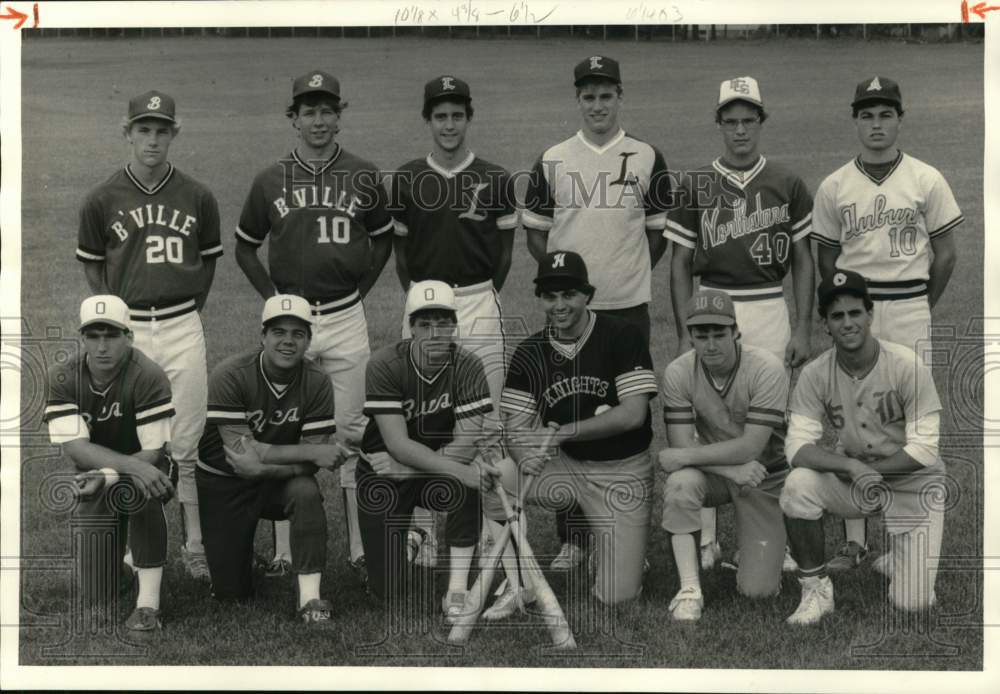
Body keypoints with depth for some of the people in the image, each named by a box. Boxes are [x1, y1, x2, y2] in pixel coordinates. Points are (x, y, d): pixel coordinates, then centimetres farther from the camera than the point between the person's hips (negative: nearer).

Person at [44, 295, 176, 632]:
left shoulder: (148, 377, -22)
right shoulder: (63, 379, -13)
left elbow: (152, 452, -22)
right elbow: (74, 447, -24)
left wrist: (108, 477, -37)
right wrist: (133, 465, -39)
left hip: (142, 469, -3)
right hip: (96, 476, 3)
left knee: (139, 491, -41)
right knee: (96, 597, -3)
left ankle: (148, 603, -32)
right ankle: (118, 546, 35)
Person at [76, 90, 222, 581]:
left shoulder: (197, 198, 3)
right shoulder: (102, 200, 1)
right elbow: (91, 263, 11)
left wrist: (191, 311, 8)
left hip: (183, 329, 0)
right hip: (127, 330, 0)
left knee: (186, 445, 3)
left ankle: (194, 545, 11)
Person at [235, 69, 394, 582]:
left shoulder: (363, 176, 3)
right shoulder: (270, 180, 4)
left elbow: (383, 238, 16)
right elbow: (245, 247, 13)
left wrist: (360, 289, 6)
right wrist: (272, 297, 3)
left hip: (346, 320, 0)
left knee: (350, 432, 3)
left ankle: (360, 548, 10)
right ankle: (283, 552, 10)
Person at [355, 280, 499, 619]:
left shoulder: (468, 367, -15)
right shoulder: (384, 365, -20)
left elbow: (466, 445, -22)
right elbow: (397, 444, -26)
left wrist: (407, 465, -24)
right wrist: (457, 469, -36)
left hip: (434, 475, 1)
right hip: (383, 475, -1)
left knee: (469, 485, -35)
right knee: (389, 593, -4)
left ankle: (457, 591, -20)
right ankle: (409, 535, 31)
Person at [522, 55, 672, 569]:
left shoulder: (647, 159, 4)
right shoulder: (552, 161, 5)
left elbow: (660, 232, 11)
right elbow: (535, 232, 10)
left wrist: (630, 273, 3)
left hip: (629, 307, 0)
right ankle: (571, 536, 11)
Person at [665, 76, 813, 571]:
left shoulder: (787, 185, 5)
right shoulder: (696, 185, 4)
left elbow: (803, 262, 8)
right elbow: (680, 264, 5)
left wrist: (803, 330, 1)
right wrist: (684, 334, -2)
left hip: (769, 311, 1)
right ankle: (704, 539, 8)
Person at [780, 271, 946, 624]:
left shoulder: (907, 366, -20)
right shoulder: (815, 374, -13)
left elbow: (923, 450, -20)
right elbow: (798, 446, -20)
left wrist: (865, 469, -22)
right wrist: (851, 466, -36)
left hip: (913, 483, -2)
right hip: (850, 479, 2)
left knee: (911, 604, -9)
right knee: (798, 485, -31)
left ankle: (901, 559, 28)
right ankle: (816, 590, -11)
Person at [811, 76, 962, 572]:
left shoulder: (927, 181, 0)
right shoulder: (833, 187, 3)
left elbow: (945, 253, 5)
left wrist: (919, 307, 8)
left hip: (909, 312, -1)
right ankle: (854, 539, 11)